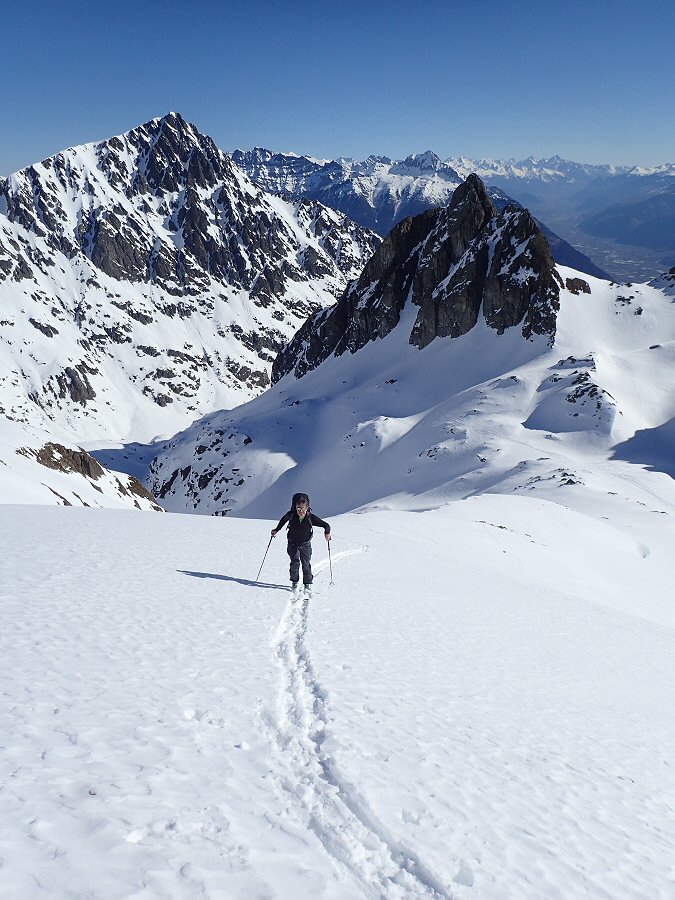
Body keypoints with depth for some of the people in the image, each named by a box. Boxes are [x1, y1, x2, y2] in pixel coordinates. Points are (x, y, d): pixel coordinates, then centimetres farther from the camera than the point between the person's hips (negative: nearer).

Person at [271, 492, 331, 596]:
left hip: (305, 544, -1)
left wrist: (327, 532, -35)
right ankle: (295, 583, 7)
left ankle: (308, 585, 9)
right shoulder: (291, 515, -20)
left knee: (306, 564, -3)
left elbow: (325, 525, -17)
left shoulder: (311, 518, -23)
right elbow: (283, 519, 3)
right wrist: (277, 530, 5)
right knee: (295, 562, -8)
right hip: (293, 543, 1)